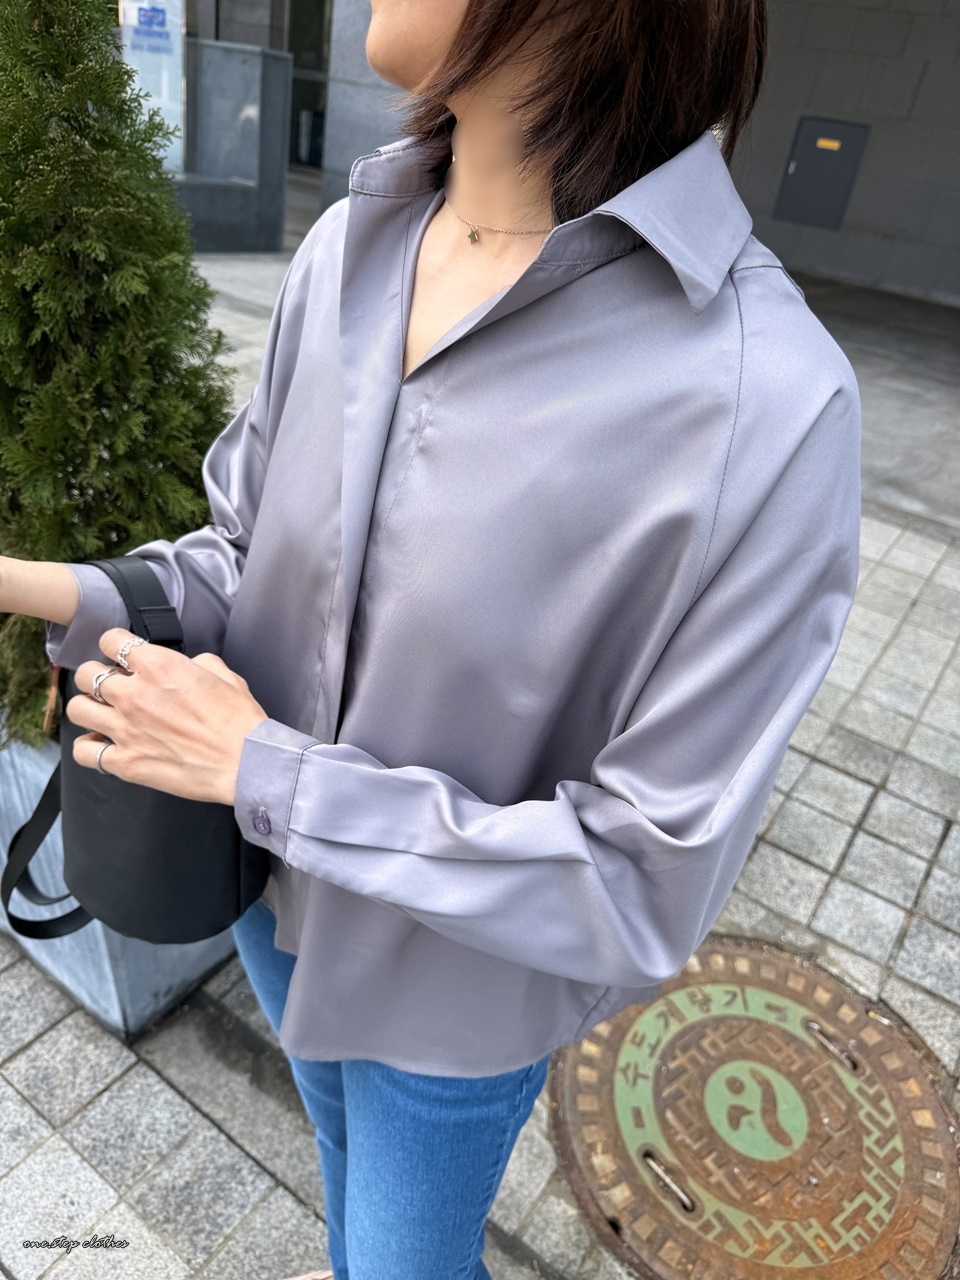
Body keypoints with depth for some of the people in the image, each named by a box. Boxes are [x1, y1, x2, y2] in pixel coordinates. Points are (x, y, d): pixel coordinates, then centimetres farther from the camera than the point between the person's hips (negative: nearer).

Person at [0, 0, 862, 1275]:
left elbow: (646, 887, -27)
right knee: (345, 1145, 36)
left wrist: (261, 772, -25)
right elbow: (252, 553, -2)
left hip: (460, 984, -5)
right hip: (280, 883, 6)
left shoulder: (765, 401, -33)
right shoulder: (351, 246, -14)